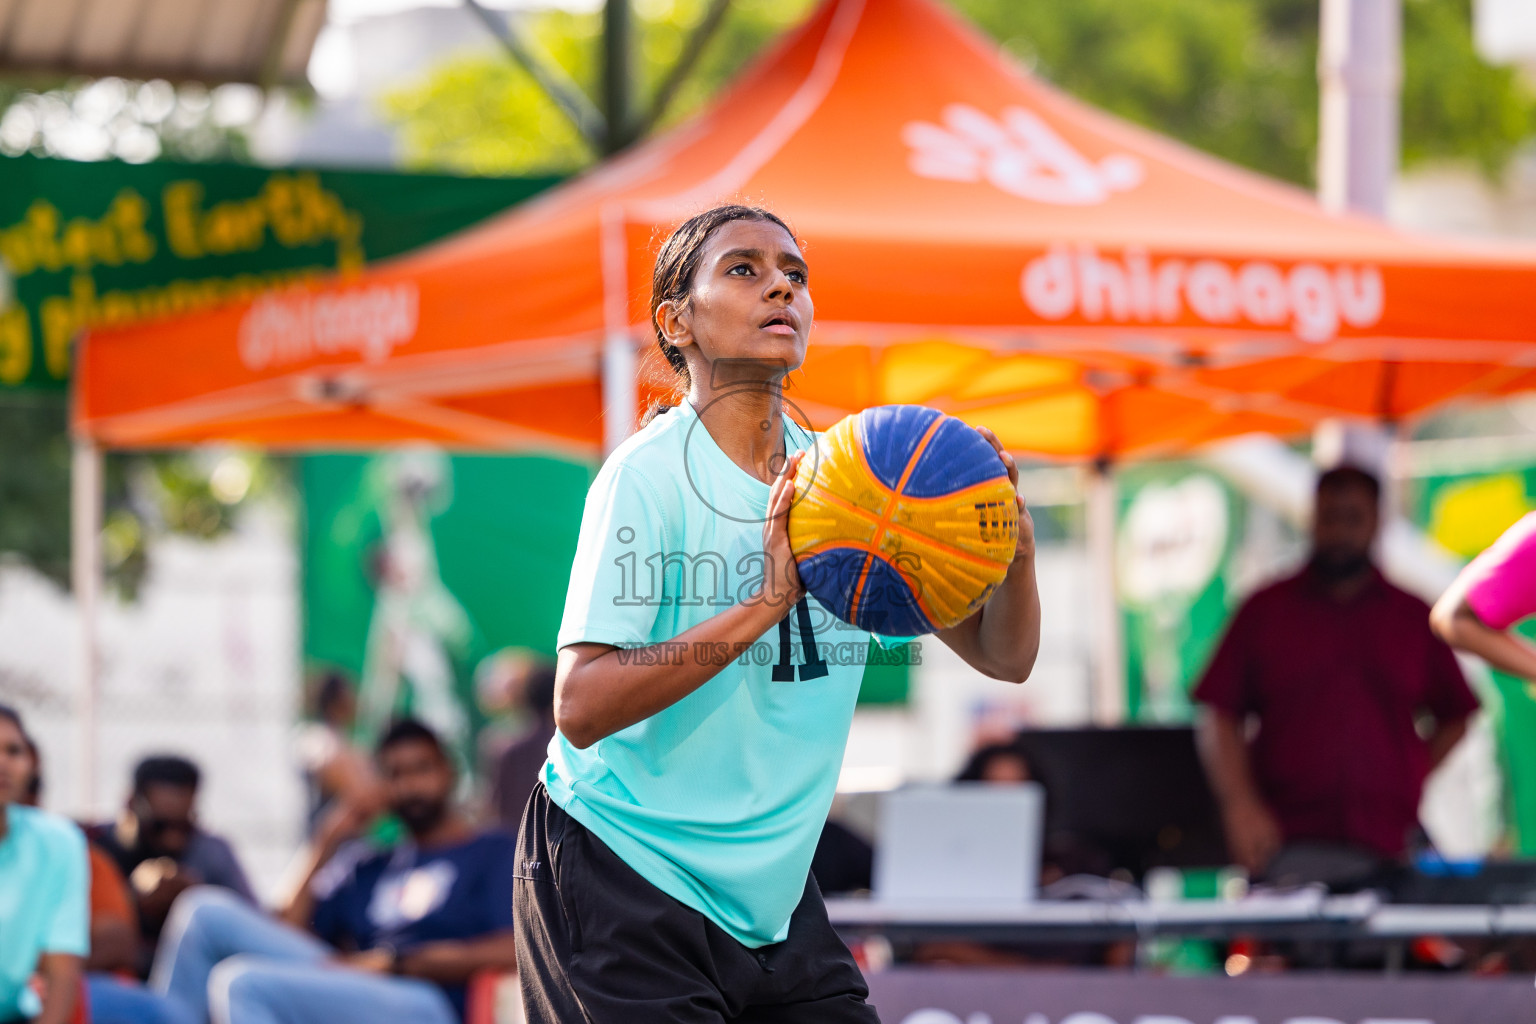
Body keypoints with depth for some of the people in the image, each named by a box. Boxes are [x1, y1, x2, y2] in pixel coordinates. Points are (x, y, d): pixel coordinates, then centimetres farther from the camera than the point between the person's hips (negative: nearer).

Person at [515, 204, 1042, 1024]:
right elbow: (580, 709, -23)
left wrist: (1013, 540, -15)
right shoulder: (649, 474, -13)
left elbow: (1004, 657, 6)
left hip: (770, 894, 6)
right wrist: (764, 605, -31)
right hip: (621, 878, -6)